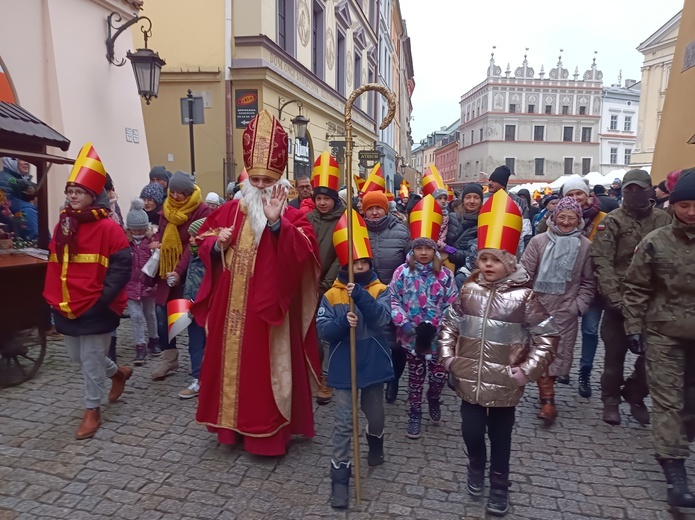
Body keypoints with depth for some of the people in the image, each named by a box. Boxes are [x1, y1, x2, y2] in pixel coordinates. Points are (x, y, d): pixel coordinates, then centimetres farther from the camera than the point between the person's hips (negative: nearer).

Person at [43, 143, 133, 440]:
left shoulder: (108, 227, -14)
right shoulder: (62, 225, 7)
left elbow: (121, 265, -15)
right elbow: (54, 265, 12)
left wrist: (103, 298, -19)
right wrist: (52, 299, 7)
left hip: (96, 309, -7)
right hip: (67, 308, 7)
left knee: (91, 360, 3)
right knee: (77, 357, 19)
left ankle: (92, 412, 21)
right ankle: (119, 373, 44)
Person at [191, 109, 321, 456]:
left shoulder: (290, 217, -6)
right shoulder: (230, 210, 7)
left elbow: (303, 251, -24)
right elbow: (204, 243, 13)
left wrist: (276, 224, -33)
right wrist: (216, 243, -8)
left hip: (268, 308, -5)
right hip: (231, 307, 5)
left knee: (265, 368, 3)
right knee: (231, 363, 16)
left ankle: (268, 431, 19)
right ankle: (234, 422, 34)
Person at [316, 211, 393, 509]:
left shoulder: (380, 290, -5)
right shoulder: (331, 295, -4)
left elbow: (382, 319, -22)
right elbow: (323, 330, -10)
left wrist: (359, 295, -33)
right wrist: (343, 322, -30)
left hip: (374, 364, 1)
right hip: (343, 367, -1)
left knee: (375, 414, 20)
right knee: (343, 423, 2)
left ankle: (375, 444, 52)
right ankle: (340, 476, 15)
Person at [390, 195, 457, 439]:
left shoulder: (444, 274, -3)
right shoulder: (402, 272, -6)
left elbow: (452, 304, -1)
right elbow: (394, 300, -6)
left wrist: (440, 325, -13)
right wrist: (403, 323, -16)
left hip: (437, 335, 1)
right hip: (412, 335, -1)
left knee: (439, 373, 7)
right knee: (415, 375, 11)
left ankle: (433, 399, 40)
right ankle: (414, 414, 29)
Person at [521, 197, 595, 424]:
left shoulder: (585, 246, 1)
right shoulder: (539, 241, -2)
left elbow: (588, 282, 6)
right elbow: (525, 274, -3)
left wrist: (578, 306, -4)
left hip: (566, 311, 1)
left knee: (558, 352, 3)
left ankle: (546, 397, 15)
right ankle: (548, 399, 13)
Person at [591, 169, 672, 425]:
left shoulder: (664, 219, 4)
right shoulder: (612, 221, -5)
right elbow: (602, 262, -12)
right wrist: (614, 297, -19)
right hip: (620, 299, -2)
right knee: (615, 354, 7)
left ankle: (635, 397, 30)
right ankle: (611, 400, 24)